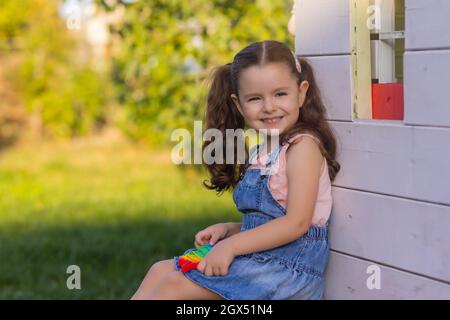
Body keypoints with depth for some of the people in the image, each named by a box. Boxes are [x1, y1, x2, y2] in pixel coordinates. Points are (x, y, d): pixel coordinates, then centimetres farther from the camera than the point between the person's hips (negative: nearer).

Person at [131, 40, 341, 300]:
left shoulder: (303, 145, -10)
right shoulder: (262, 153, 17)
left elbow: (297, 223, -19)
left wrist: (231, 245, -20)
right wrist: (227, 230, 5)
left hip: (287, 266, -9)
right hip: (257, 258, 9)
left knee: (174, 286, -16)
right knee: (160, 271, 5)